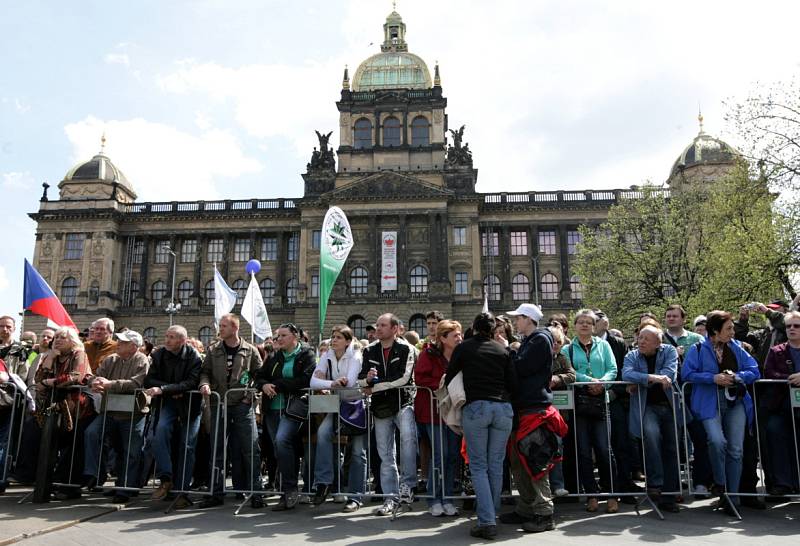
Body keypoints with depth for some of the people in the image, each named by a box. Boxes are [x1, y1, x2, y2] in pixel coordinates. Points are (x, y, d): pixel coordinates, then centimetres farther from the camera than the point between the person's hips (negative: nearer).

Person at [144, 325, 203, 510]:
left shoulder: (194, 357, -14)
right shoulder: (159, 354, -1)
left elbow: (191, 383, -24)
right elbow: (149, 380, -4)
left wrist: (163, 389, -32)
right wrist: (172, 390, -18)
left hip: (190, 404, -2)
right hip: (168, 403, 3)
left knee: (187, 446, -2)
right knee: (161, 430, -25)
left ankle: (181, 490, 6)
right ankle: (165, 479, -19)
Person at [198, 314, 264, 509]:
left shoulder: (250, 351, 2)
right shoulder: (214, 350, 8)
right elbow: (205, 371, 11)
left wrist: (251, 395, -5)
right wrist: (205, 384, -9)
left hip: (243, 406, -3)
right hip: (219, 405, 3)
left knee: (250, 448, -5)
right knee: (217, 449, 7)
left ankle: (255, 492, 3)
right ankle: (217, 493, 17)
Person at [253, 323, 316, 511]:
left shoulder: (307, 355, 0)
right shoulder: (275, 357, 17)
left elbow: (306, 380, -13)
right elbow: (259, 375, 21)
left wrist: (278, 385, -12)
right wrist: (264, 385, -3)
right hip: (273, 409, 6)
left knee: (282, 440, -26)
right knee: (280, 447, 6)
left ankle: (290, 489, -17)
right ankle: (288, 495, 16)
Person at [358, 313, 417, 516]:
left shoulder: (406, 349, -5)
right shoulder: (370, 351, 11)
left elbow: (403, 378, -17)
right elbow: (361, 379, 11)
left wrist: (374, 387, -13)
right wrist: (367, 379, -14)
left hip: (403, 402, -5)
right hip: (381, 407, 5)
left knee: (408, 436, -31)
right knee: (386, 454, 7)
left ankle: (407, 485, -21)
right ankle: (391, 497, 16)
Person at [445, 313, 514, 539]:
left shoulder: (464, 348, 6)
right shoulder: (502, 350, 12)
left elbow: (448, 378, 10)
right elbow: (512, 383, 9)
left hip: (475, 408, -2)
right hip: (503, 408, 3)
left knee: (479, 466, 2)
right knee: (496, 465, 10)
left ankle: (487, 521, -7)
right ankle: (492, 515, 16)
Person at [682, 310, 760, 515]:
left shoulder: (736, 348, 12)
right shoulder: (698, 349, 0)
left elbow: (754, 371, 8)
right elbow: (687, 374, -7)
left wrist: (735, 377, -10)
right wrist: (714, 378, -15)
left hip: (735, 402, 4)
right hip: (710, 403, -4)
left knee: (736, 450, -2)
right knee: (717, 441, -25)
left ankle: (731, 498, 8)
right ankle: (720, 483, 0)